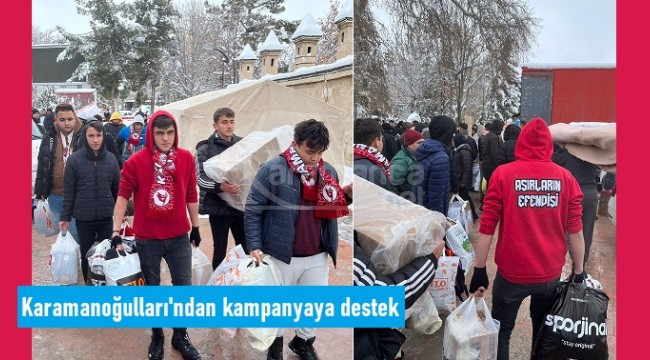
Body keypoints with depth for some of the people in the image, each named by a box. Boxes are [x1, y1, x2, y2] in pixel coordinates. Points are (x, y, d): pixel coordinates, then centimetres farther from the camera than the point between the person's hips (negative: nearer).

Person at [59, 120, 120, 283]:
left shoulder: (111, 158, 0)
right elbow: (68, 192, -2)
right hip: (84, 218, -1)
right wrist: (65, 217, -2)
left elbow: (117, 188, 7)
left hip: (106, 217, 1)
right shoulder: (74, 159, -6)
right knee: (86, 254, 10)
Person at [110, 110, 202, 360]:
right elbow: (123, 196, -10)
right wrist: (116, 231, -16)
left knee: (184, 286, 8)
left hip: (179, 236, 2)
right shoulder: (135, 162, -9)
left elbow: (191, 195, 6)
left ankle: (180, 335, 28)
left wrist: (195, 227, 11)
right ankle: (157, 336, 32)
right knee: (152, 288, 13)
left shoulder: (187, 158, -2)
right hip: (147, 238, -1)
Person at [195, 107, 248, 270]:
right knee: (220, 251, 6)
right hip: (219, 207, -3)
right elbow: (201, 179, -12)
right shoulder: (205, 149, -3)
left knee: (245, 250, 10)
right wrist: (219, 186, -31)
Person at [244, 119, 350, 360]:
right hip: (282, 255, -4)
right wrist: (255, 247, -15)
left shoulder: (328, 172, 2)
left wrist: (346, 195, -6)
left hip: (317, 256, 4)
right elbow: (252, 210, -10)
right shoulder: (272, 169, -13)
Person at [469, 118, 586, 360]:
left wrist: (479, 270, -2)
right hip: (551, 273, 3)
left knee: (501, 331, 13)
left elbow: (487, 227, -9)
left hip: (512, 272, -2)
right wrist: (578, 272, 12)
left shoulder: (503, 174, -8)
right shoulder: (565, 178, -2)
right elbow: (575, 230, 0)